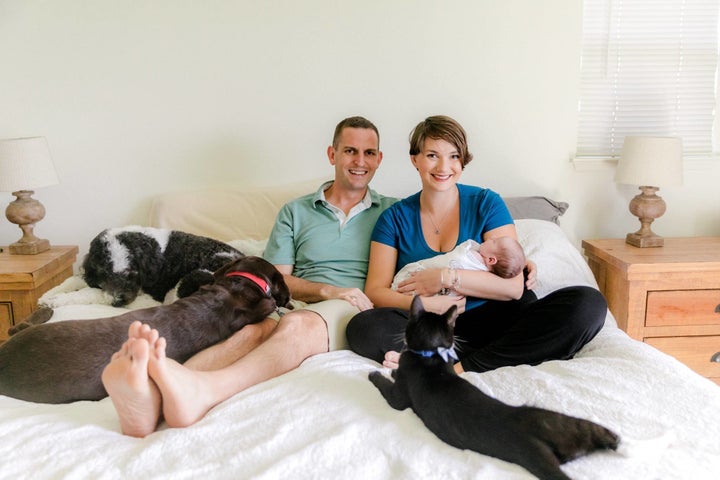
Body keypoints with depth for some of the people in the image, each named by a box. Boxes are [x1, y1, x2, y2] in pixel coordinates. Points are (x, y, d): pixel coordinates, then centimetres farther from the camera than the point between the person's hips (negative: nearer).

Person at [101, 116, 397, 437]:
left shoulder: (391, 212, 19)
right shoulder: (294, 212, 20)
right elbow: (276, 279, 10)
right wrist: (327, 290, -7)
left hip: (354, 311, -2)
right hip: (299, 305, 2)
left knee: (294, 325, -36)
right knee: (256, 329, -33)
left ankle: (202, 391, -62)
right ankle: (149, 400, -58)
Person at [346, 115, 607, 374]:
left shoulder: (487, 204, 5)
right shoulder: (395, 218, 7)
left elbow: (513, 286, -5)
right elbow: (375, 291, -1)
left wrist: (445, 278, -13)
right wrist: (424, 304, -19)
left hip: (492, 320, 1)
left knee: (588, 303, -23)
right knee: (362, 327, -30)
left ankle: (460, 368, -31)